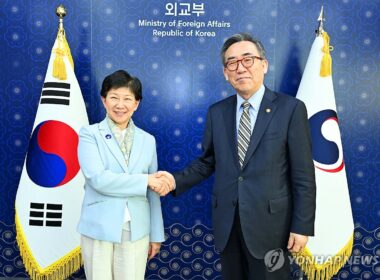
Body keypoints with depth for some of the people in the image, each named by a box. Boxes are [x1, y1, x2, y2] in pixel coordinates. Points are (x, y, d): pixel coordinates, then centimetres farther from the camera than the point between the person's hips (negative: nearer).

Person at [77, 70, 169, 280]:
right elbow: (98, 179, -16)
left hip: (136, 231, 2)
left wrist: (156, 235, 9)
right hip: (99, 229, -2)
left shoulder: (148, 140, 7)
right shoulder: (90, 134, -2)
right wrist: (145, 180, -14)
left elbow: (152, 192, 9)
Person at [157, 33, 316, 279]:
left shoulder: (290, 108, -7)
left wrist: (302, 226, -8)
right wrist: (177, 181, -7)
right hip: (227, 224, 4)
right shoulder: (217, 112, 4)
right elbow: (207, 162, 8)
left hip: (269, 223, -3)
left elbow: (303, 175, -8)